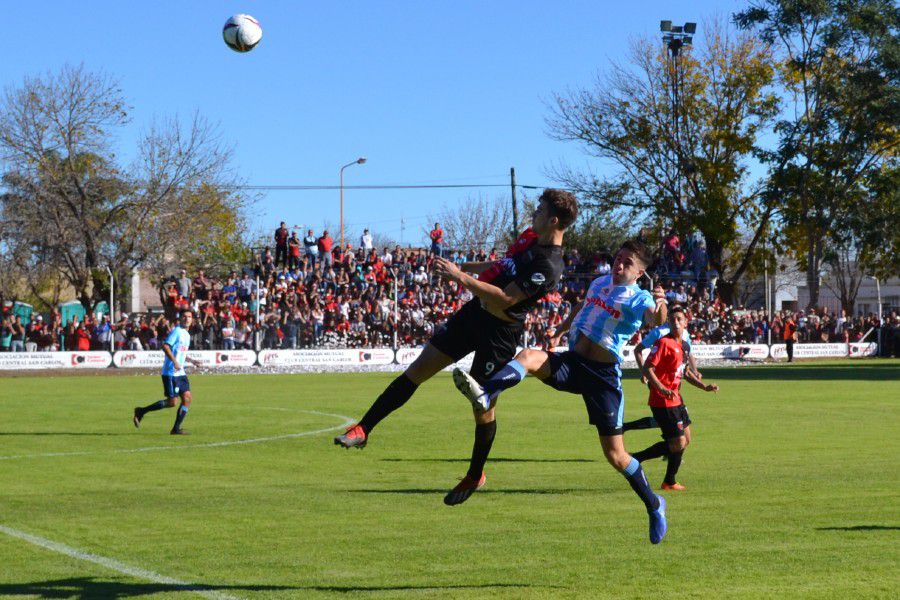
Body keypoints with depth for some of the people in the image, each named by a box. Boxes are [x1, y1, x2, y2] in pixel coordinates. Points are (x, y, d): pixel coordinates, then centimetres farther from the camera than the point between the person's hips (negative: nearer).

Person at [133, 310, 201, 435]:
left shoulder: (187, 335, 18)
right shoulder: (177, 331, -11)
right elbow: (165, 346, -23)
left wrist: (191, 360, 19)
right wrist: (174, 361, -30)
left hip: (180, 373, 9)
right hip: (170, 372, -9)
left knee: (187, 398, -2)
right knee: (171, 402, -8)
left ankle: (176, 429, 3)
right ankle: (141, 411, 5)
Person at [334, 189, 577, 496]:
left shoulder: (548, 266, -23)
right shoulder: (530, 238, 5)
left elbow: (504, 299, -28)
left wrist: (460, 277, -25)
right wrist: (463, 267, 19)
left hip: (499, 332, -8)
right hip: (473, 311, 8)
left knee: (482, 406, 2)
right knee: (419, 369, 3)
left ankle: (475, 476, 25)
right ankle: (362, 430, 5)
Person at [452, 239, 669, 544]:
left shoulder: (639, 298, -7)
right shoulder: (599, 283, 12)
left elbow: (654, 319, -31)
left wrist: (660, 306, -51)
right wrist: (559, 332, 26)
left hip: (603, 375, -5)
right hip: (571, 362, 5)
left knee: (615, 453, -2)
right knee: (528, 357, -26)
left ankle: (654, 504, 20)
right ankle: (485, 395, -51)